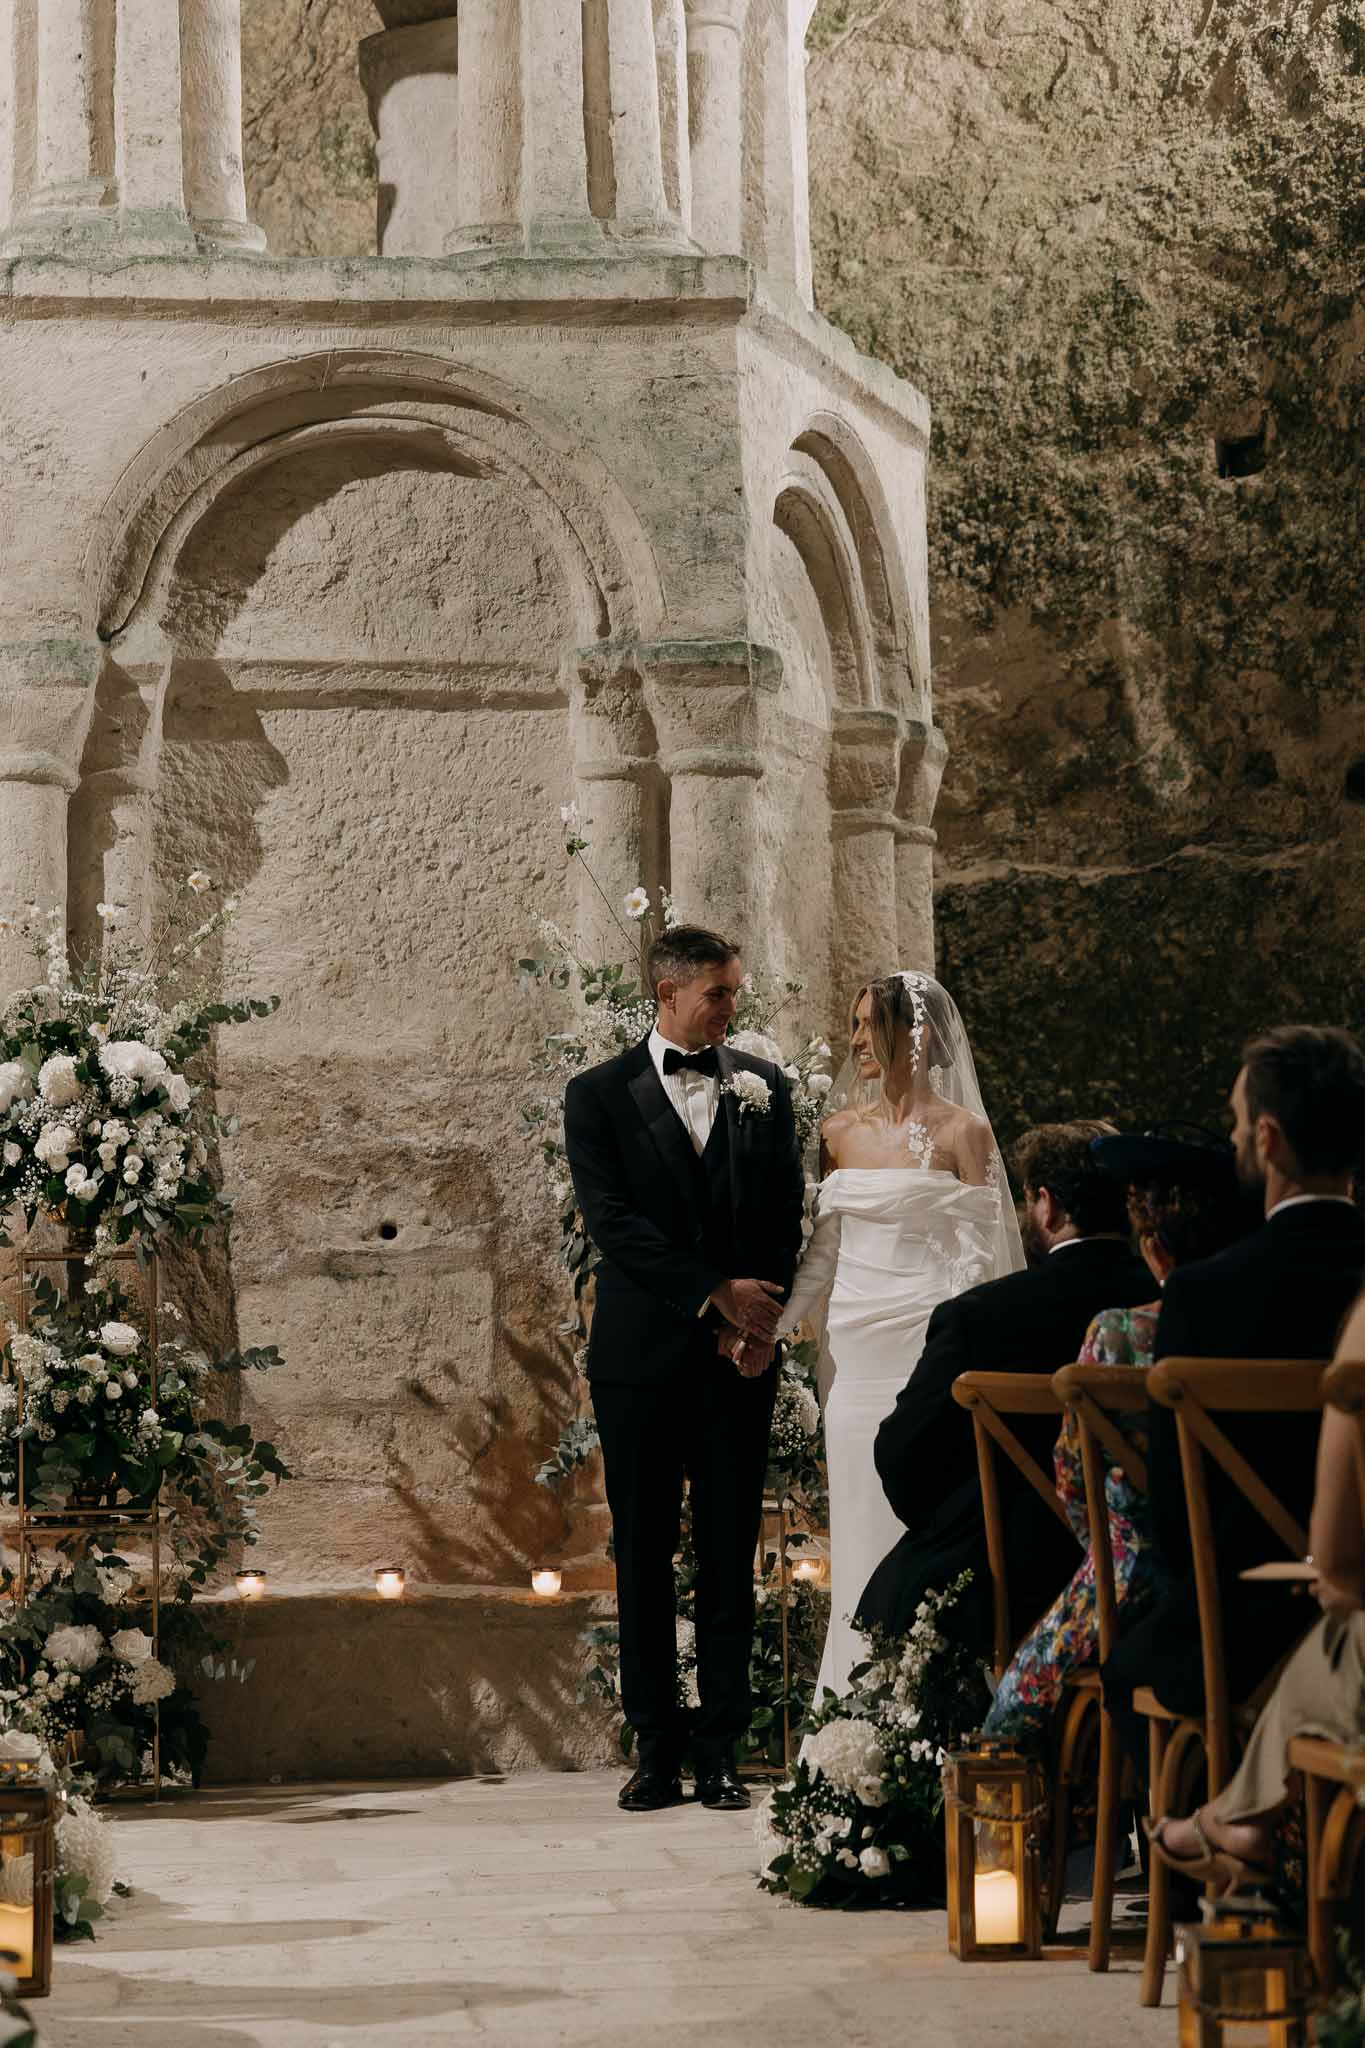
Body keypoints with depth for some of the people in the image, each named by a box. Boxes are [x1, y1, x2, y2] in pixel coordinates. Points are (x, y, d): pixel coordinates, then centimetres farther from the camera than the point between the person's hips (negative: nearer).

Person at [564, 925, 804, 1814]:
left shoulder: (764, 1087, 10)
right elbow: (613, 1220, -7)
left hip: (740, 1360, 2)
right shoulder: (600, 1095, 2)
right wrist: (715, 1294, -13)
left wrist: (758, 1322, -6)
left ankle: (722, 1750, 7)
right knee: (644, 1558, 2)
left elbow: (785, 1216, 7)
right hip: (643, 1357, -2)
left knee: (731, 1558, 3)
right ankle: (658, 1749, 7)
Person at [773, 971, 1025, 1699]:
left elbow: (975, 1256, -7)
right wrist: (766, 1325, 10)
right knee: (857, 1521, 7)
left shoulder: (960, 1131, -4)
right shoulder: (840, 1131, 10)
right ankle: (855, 1691, 13)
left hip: (926, 1339, -5)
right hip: (858, 1342, 5)